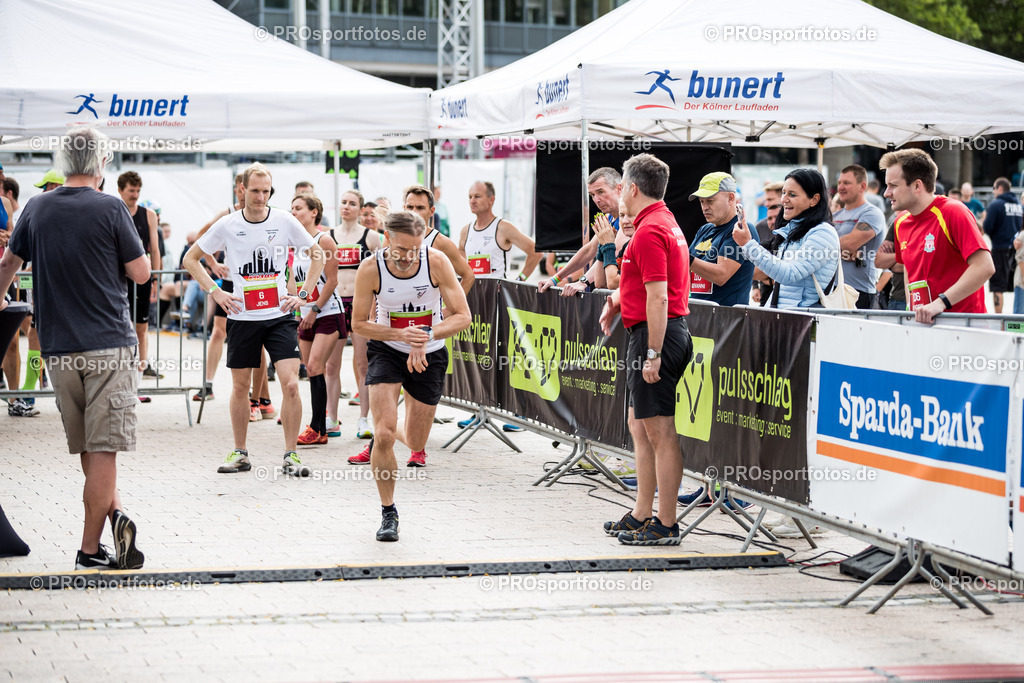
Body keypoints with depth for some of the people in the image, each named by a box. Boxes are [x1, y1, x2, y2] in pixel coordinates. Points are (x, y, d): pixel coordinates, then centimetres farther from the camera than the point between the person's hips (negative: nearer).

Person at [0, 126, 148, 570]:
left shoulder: (37, 209, 6)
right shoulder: (110, 210, -7)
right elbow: (141, 273, -3)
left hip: (58, 349, 4)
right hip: (109, 344, -3)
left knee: (87, 448, 16)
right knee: (103, 449, -2)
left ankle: (114, 513, 3)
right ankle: (90, 549, -5)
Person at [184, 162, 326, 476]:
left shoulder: (285, 221, -3)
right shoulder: (227, 225, -3)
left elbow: (318, 255, 10)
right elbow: (191, 259, 8)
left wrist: (303, 293, 1)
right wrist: (215, 292, -3)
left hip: (280, 316, -1)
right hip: (242, 317, 1)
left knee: (291, 383, -12)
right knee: (240, 386, 8)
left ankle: (290, 456, -2)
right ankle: (239, 454, 23)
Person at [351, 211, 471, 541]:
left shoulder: (436, 262, -20)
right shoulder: (370, 269, -19)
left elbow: (462, 316, -16)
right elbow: (359, 323, -8)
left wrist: (424, 338, -31)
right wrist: (400, 334, -25)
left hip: (429, 355, 1)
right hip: (386, 350, -1)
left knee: (414, 443, 8)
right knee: (384, 433, -17)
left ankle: (390, 436, 47)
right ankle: (388, 512, 1)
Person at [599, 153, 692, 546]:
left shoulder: (649, 231, -17)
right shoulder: (666, 223, 16)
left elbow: (658, 297, -22)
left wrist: (653, 354, -23)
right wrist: (618, 298, 22)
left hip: (654, 336, -11)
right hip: (666, 333, 11)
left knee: (660, 433, -6)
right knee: (640, 426, 17)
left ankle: (666, 526, -2)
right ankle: (642, 514, 24)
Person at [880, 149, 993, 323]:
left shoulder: (953, 212, -11)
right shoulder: (900, 224, 11)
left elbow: (984, 267, -20)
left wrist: (941, 303, -24)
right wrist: (912, 311, 10)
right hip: (921, 323, 6)